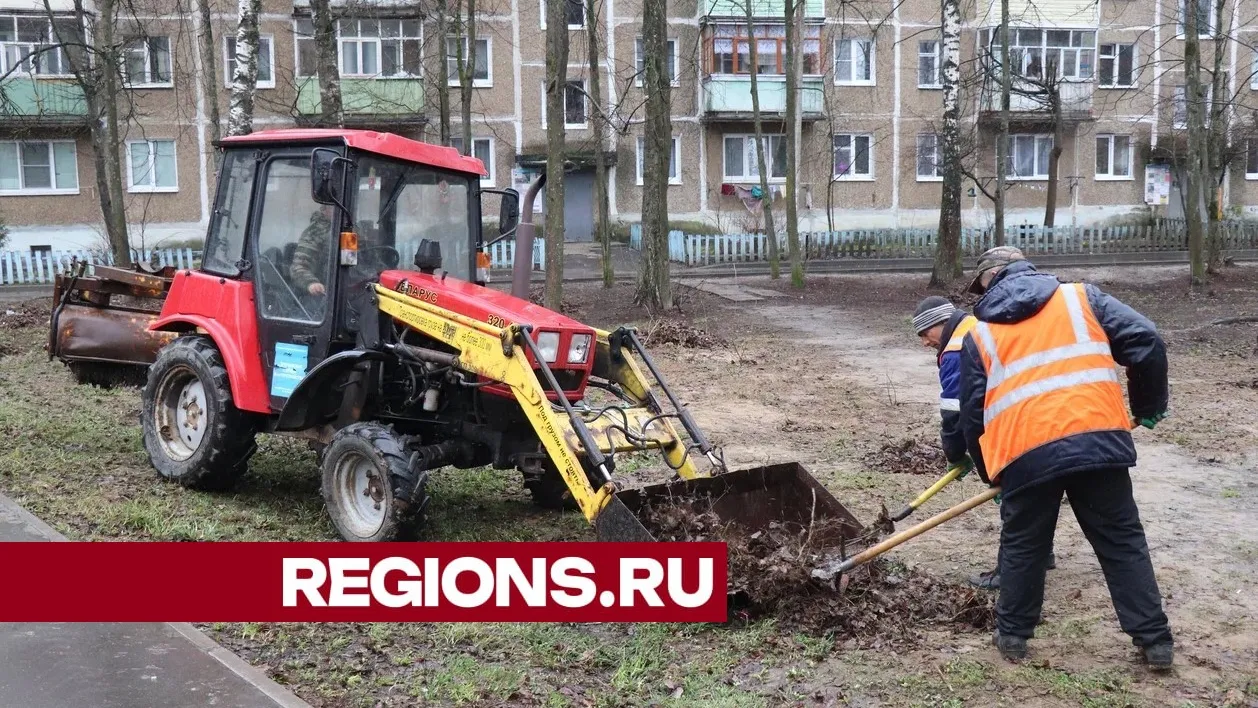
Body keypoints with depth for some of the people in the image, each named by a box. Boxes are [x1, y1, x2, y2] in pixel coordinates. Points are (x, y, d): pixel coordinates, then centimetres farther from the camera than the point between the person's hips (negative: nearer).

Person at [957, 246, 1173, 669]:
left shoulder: (980, 334, 16)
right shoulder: (1080, 297, 16)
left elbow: (973, 414, 14)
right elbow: (1145, 342, 4)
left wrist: (989, 473, 27)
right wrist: (1149, 405, 17)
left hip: (1025, 452, 0)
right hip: (1099, 439, 1)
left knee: (1022, 547, 18)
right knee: (1123, 543, 14)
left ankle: (1012, 635, 28)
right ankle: (1155, 642, 18)